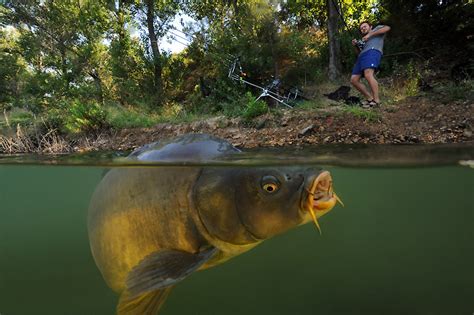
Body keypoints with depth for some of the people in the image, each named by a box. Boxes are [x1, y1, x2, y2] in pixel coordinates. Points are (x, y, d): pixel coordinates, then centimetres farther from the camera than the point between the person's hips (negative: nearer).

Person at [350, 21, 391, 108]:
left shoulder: (377, 28, 26)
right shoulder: (364, 40, 41)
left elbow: (387, 28, 4)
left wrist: (370, 34, 2)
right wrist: (356, 46, 17)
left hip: (373, 51, -8)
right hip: (362, 56, 8)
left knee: (368, 75, -31)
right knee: (354, 80, -6)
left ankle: (376, 101, -32)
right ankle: (370, 98, -1)